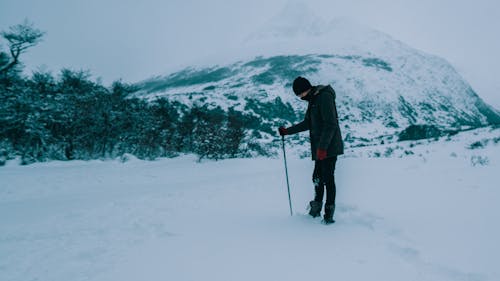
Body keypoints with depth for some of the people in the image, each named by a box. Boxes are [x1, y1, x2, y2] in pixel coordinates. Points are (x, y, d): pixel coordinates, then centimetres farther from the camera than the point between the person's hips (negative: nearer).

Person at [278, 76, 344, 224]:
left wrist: (322, 147, -22)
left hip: (329, 147, -9)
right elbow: (307, 123, 27)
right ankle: (316, 209, 18)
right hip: (320, 148, 9)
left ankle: (329, 214, -1)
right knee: (317, 178, 10)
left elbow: (330, 124, -19)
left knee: (327, 178, -7)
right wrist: (287, 131, 25)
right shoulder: (313, 100, 18)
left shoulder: (324, 96, -12)